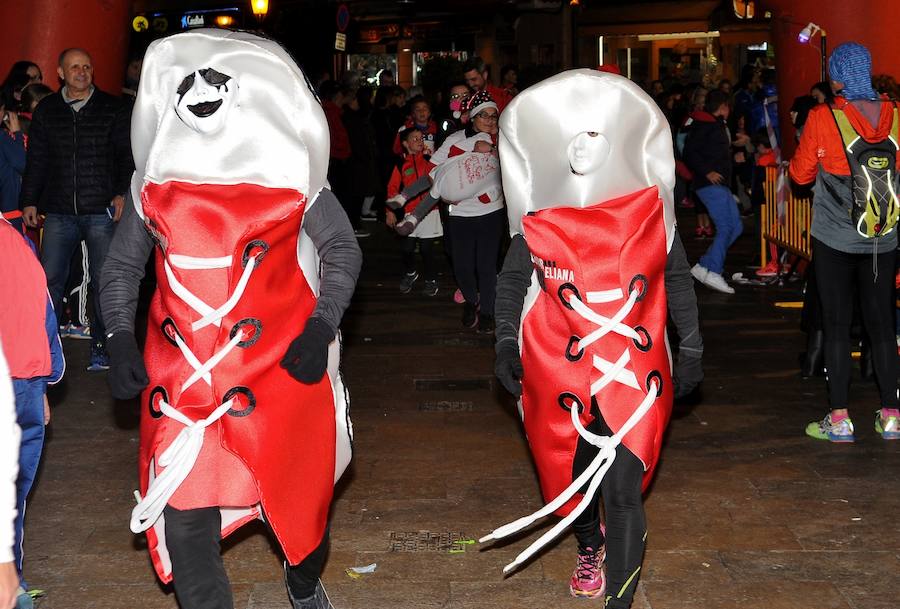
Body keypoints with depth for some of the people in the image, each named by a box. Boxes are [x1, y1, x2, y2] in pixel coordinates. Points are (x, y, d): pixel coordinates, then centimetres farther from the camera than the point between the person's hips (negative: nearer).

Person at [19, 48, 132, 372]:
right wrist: (29, 200, 9)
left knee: (105, 281, -1)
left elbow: (127, 155, 5)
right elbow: (36, 160, 14)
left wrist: (122, 193, -6)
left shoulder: (112, 108, 6)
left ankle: (100, 346, 11)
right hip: (59, 211, 2)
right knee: (49, 280, 0)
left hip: (102, 211, -1)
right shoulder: (46, 111, 11)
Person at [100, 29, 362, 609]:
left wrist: (321, 328, -7)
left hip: (279, 365, -1)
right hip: (180, 373, 1)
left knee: (299, 489, 11)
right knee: (183, 508, -4)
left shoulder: (288, 165, 1)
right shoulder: (157, 175, 7)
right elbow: (122, 266, 16)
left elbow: (343, 249, 6)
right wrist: (120, 339, 2)